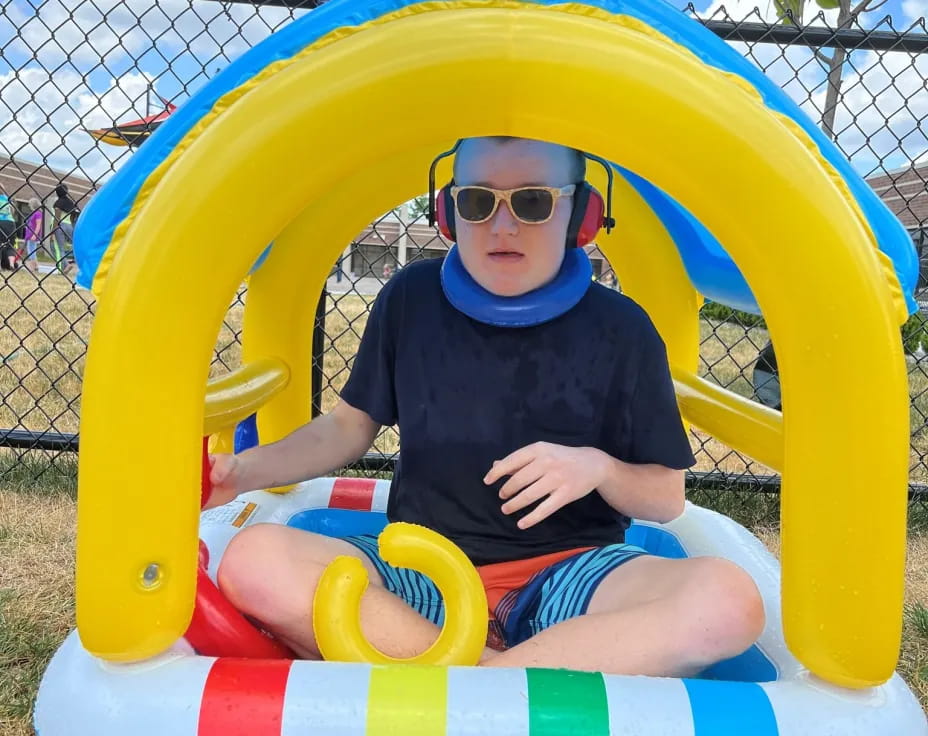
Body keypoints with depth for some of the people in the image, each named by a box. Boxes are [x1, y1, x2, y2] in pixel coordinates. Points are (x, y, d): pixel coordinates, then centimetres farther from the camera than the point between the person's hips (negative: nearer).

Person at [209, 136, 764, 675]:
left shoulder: (621, 329, -2)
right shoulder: (411, 299, 3)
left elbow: (667, 498, 4)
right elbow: (352, 423, 13)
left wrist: (599, 468, -17)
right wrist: (246, 469, -2)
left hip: (567, 574, 0)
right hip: (421, 573, 1)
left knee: (729, 599, -30)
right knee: (254, 561, -26)